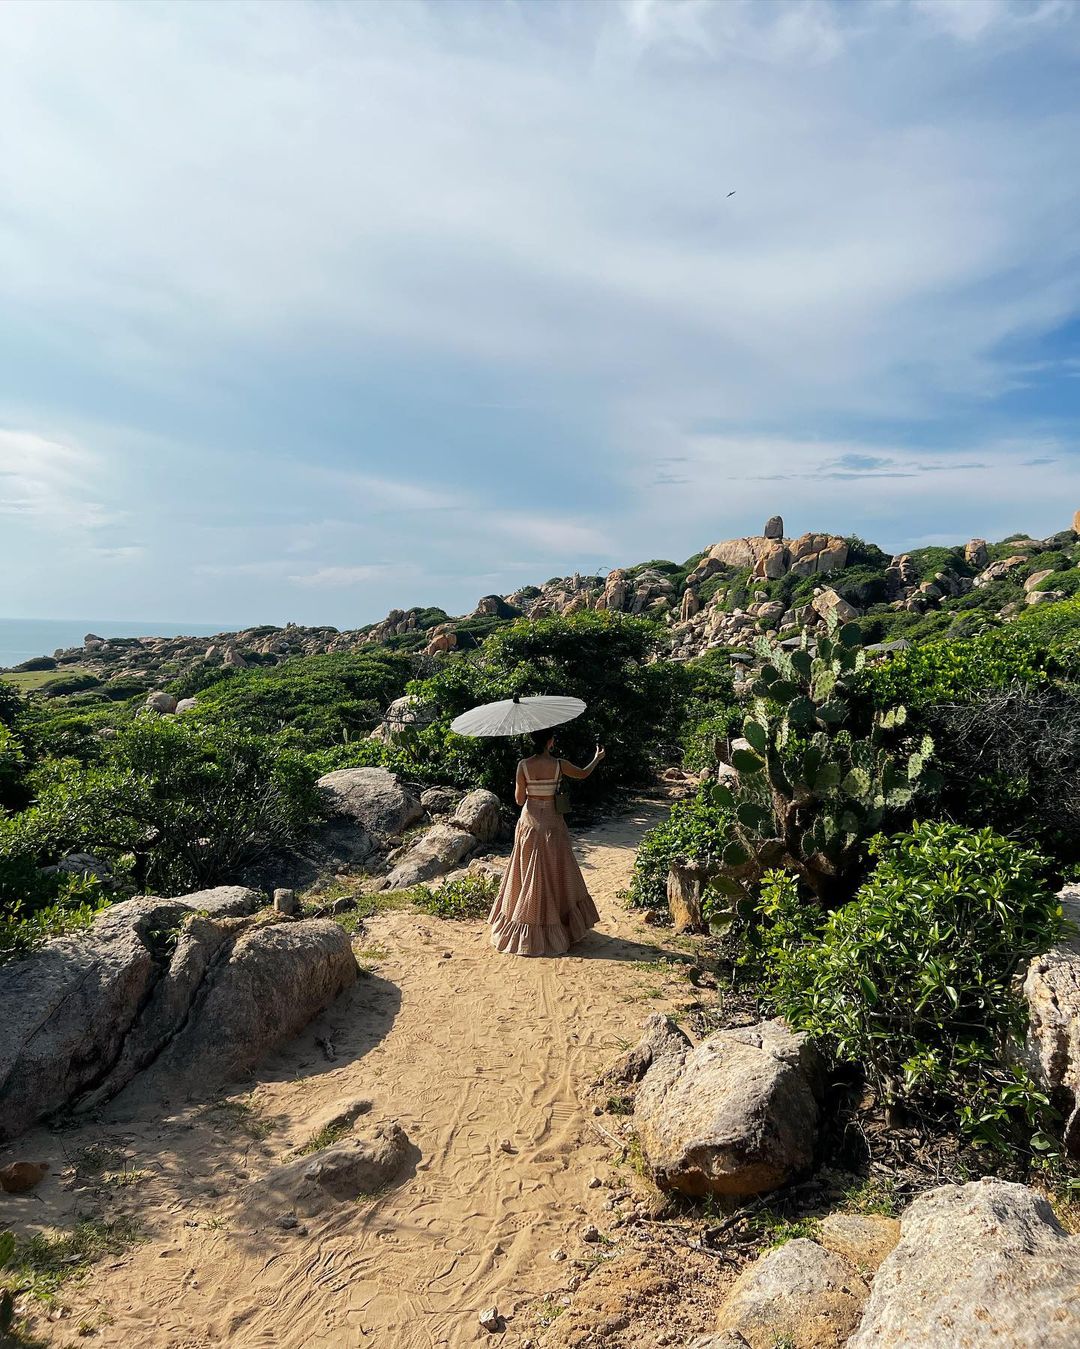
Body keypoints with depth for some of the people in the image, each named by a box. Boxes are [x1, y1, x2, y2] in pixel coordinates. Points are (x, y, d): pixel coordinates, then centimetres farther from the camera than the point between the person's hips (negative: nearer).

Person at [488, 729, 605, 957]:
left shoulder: (523, 766, -10)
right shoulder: (560, 765, -11)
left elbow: (519, 799, -5)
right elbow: (583, 774, 9)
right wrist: (597, 758, 27)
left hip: (530, 824, 1)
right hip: (552, 824, -1)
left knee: (530, 875, 12)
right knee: (556, 874, 13)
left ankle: (528, 930, 19)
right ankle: (557, 927, 23)